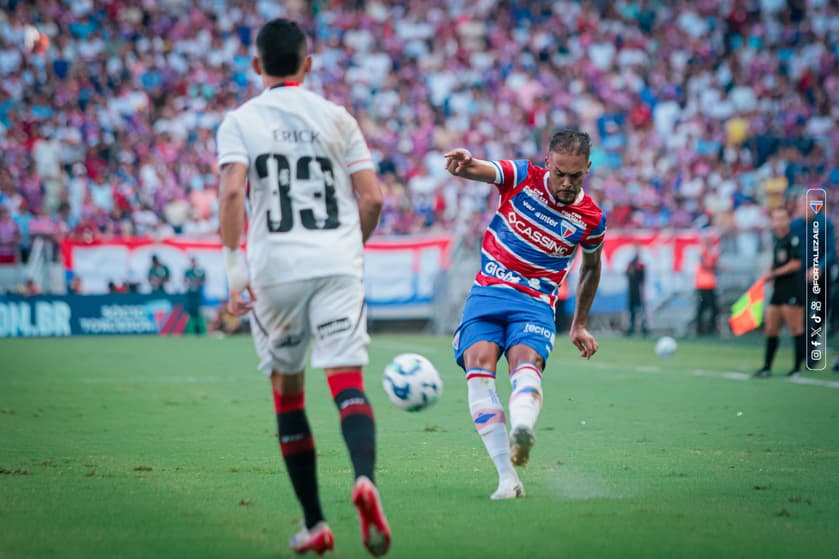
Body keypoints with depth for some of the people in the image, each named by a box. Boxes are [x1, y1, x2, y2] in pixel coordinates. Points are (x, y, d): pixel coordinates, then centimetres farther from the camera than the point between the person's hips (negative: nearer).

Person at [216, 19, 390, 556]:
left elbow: (233, 192, -11)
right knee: (348, 382, -7)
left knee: (287, 393, 13)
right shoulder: (337, 118, 10)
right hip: (337, 265, 0)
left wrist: (233, 266, -9)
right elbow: (372, 197, 5)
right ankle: (365, 479, -37)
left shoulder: (240, 122, 5)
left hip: (274, 269, 0)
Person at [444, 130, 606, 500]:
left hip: (535, 303, 0)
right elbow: (479, 170, -17)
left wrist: (579, 325, 27)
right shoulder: (522, 177, 1)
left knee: (526, 362, -32)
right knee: (479, 366, -25)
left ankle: (521, 430, -65)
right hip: (487, 292, 1)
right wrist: (464, 163, -43)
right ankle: (507, 477, -30)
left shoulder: (591, 219, 4)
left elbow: (591, 268, 23)